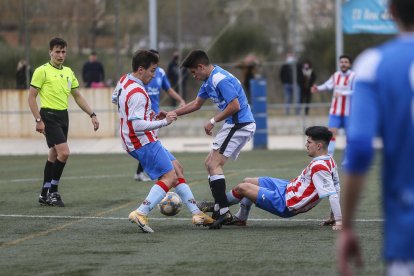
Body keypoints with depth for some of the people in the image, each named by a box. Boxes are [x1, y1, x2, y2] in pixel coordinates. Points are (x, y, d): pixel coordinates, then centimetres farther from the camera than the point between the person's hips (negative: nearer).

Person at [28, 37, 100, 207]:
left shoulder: (68, 72, 13)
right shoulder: (42, 71, -7)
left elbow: (78, 96, 19)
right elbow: (31, 97, -7)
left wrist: (92, 115, 11)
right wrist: (38, 120, -15)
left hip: (63, 116, 7)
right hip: (49, 116, -7)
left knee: (54, 155, 10)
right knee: (64, 152, -17)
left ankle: (45, 195, 17)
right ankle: (52, 191, -7)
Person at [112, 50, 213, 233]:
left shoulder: (124, 80, 8)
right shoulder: (137, 94, -23)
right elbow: (137, 125, -29)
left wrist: (153, 116, 18)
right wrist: (164, 121, -21)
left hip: (134, 141, 11)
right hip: (143, 142, -11)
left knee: (177, 168, 13)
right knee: (169, 177, -13)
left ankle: (196, 213, 14)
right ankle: (140, 214, -20)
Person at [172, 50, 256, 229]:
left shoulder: (220, 79, -18)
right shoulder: (209, 81, 14)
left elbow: (235, 106, -24)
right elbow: (196, 104, 27)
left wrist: (213, 121, -14)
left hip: (240, 125, -11)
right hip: (233, 125, 11)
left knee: (214, 165, -14)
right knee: (210, 163, 13)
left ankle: (224, 212, -19)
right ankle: (219, 208, 12)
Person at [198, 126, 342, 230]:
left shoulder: (318, 167, -29)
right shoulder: (329, 160, 0)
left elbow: (332, 194, -32)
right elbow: (336, 189, 7)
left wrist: (339, 221, -31)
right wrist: (334, 217, 13)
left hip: (285, 204, -10)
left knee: (242, 187, -3)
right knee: (248, 181, 23)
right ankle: (240, 218, 38)